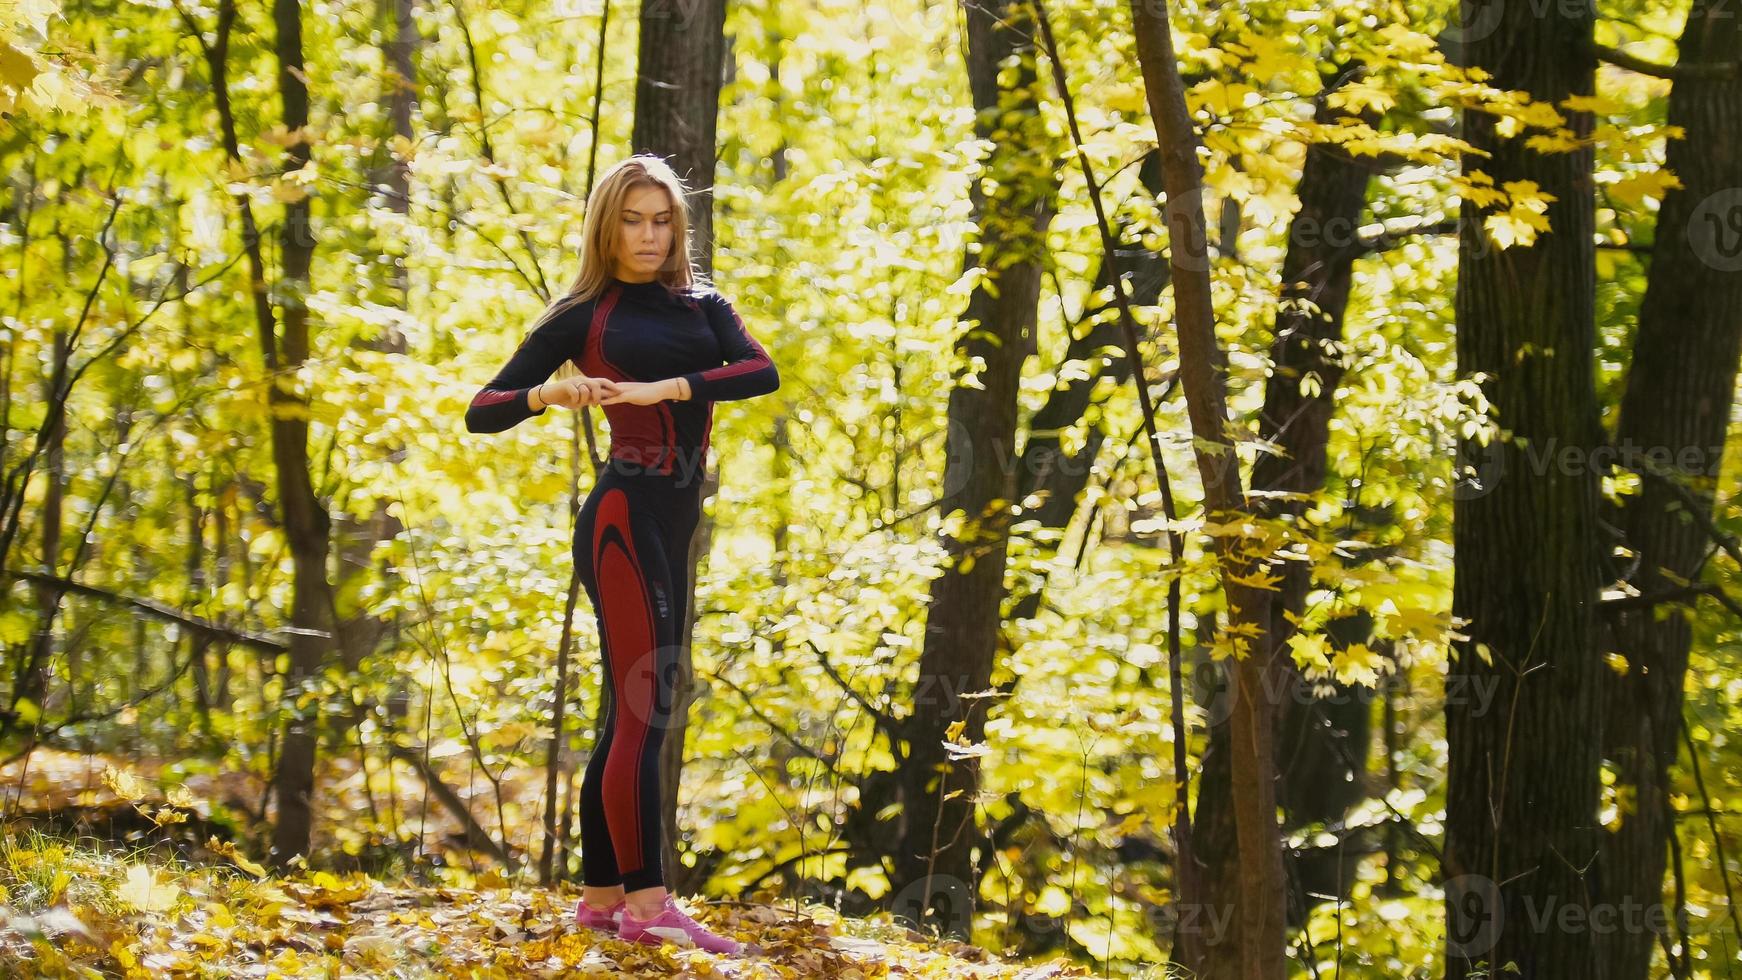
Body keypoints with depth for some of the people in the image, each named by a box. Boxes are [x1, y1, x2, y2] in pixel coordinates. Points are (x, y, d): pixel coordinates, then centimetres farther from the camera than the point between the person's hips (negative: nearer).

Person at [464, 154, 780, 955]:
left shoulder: (703, 307, 14)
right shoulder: (580, 316, 3)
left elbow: (761, 371, -7)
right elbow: (480, 411, 2)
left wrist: (664, 389, -19)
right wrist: (546, 394, -17)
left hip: (676, 522, 6)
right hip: (624, 513, -6)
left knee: (631, 717, 9)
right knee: (643, 711, -14)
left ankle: (600, 895, 14)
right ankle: (645, 903, -19)